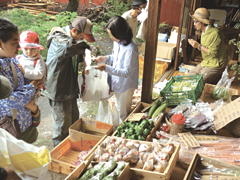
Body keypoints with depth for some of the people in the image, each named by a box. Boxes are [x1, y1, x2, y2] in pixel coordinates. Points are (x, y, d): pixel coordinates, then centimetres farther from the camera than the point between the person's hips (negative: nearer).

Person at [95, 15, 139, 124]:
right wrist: (106, 58, -3)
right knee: (118, 109, 27)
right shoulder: (117, 42, -5)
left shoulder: (130, 49, -31)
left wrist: (106, 68, -33)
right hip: (117, 82, 9)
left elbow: (127, 72, -30)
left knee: (123, 114, 11)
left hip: (126, 85, -9)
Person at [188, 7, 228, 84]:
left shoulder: (215, 33, -22)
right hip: (206, 62, 10)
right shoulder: (204, 32, 9)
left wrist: (199, 46, -22)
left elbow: (213, 53, -23)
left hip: (215, 65, -10)